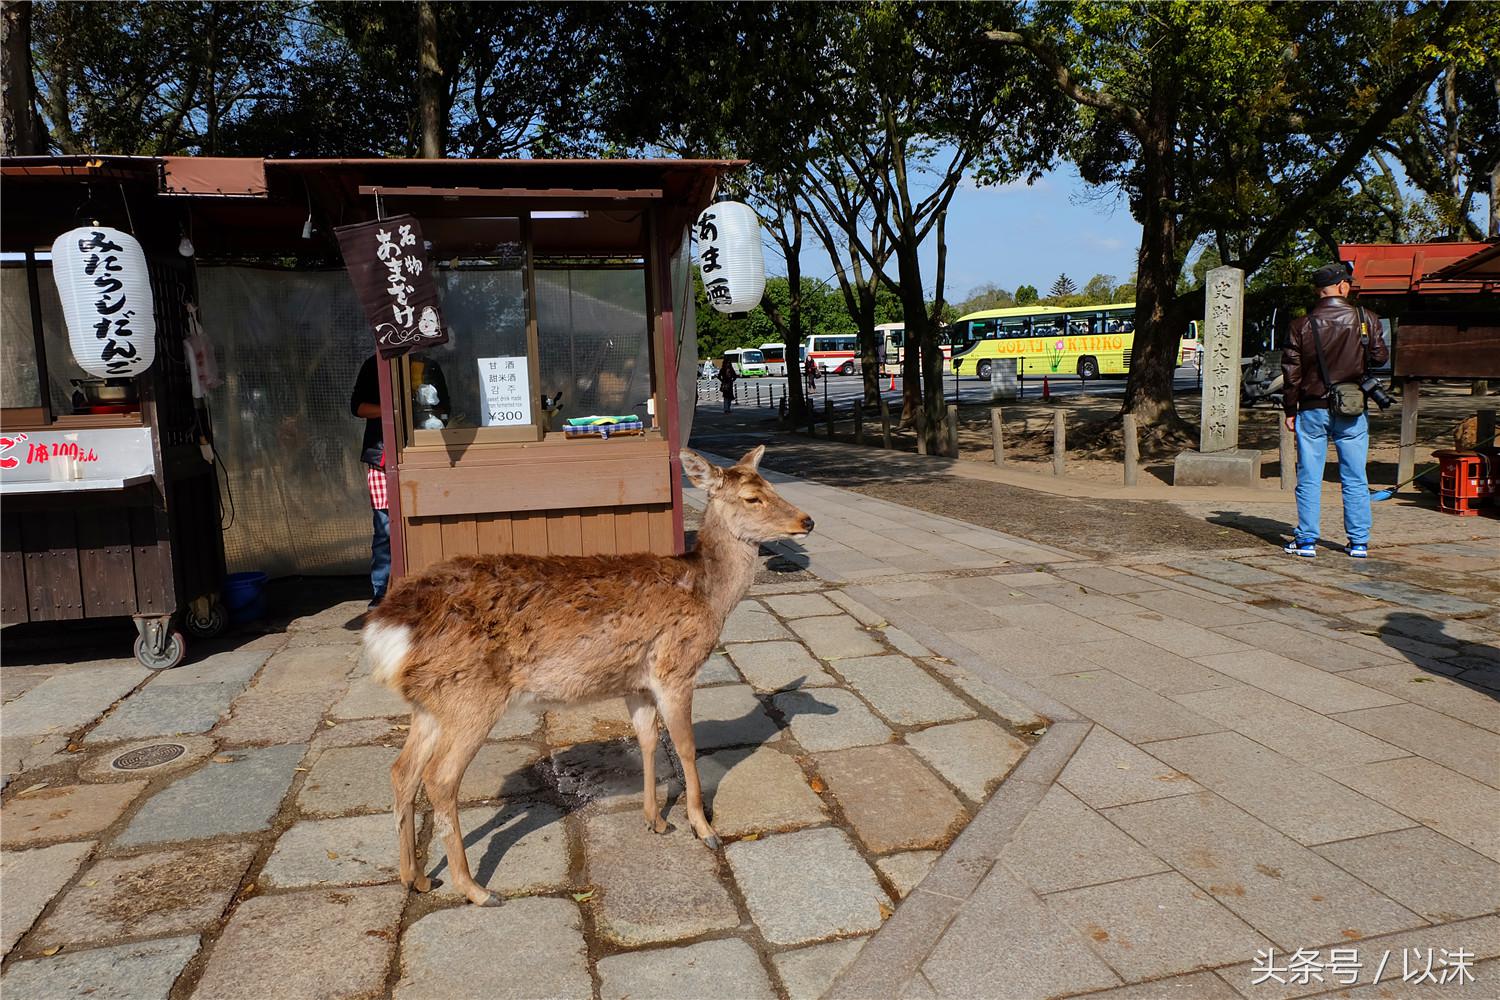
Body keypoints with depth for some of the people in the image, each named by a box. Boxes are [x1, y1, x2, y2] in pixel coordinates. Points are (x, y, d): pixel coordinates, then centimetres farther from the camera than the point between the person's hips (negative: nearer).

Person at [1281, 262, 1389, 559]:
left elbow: (1291, 373, -3)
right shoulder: (1366, 319, -3)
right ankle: (1359, 542, 12)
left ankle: (1307, 540, 6)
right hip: (1352, 412, 1)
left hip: (1313, 410, -1)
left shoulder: (1302, 326, -5)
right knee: (1355, 481, 8)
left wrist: (1290, 411, 5)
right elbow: (1381, 357, 3)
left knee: (1309, 480, 5)